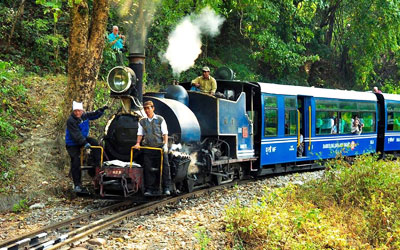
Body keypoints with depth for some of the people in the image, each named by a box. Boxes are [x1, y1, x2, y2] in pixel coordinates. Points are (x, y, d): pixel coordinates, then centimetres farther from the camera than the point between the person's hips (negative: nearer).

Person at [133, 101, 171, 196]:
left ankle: (166, 189, 0)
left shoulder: (160, 119, 5)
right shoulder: (142, 122, 12)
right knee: (148, 169, -1)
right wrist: (138, 143, -6)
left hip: (160, 148, -2)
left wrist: (165, 145, -9)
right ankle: (149, 189, 4)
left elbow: (165, 133, 2)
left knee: (164, 167, -5)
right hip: (147, 148, 2)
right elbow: (140, 134, 11)